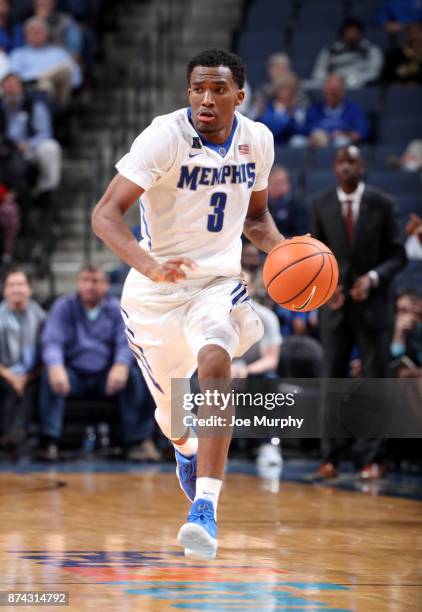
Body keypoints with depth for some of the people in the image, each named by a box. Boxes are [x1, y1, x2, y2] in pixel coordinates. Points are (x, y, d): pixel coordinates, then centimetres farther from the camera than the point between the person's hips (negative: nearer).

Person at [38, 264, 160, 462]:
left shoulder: (116, 309, 6)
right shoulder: (64, 307, 3)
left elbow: (126, 342, -6)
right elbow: (51, 341, -10)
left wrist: (121, 365, -31)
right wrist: (56, 366, -34)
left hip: (105, 376, 1)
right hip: (74, 375, -1)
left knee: (135, 377, -28)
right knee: (50, 376, -32)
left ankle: (138, 441, -28)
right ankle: (49, 442, -37)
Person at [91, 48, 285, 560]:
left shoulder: (257, 140, -3)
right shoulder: (165, 136, -19)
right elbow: (105, 214, -27)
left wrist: (279, 248, -5)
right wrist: (146, 264, -44)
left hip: (219, 282, 1)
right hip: (155, 289, -1)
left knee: (214, 365, -30)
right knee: (171, 414, 13)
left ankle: (204, 510, -31)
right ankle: (186, 452, 54)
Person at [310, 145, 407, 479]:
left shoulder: (382, 204, -4)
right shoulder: (321, 205, 3)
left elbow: (397, 254, -2)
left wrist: (373, 277, -18)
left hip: (374, 304, -2)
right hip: (335, 303, 2)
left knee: (375, 380, 0)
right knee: (333, 379, 2)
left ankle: (373, 458, 5)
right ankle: (331, 456, 7)